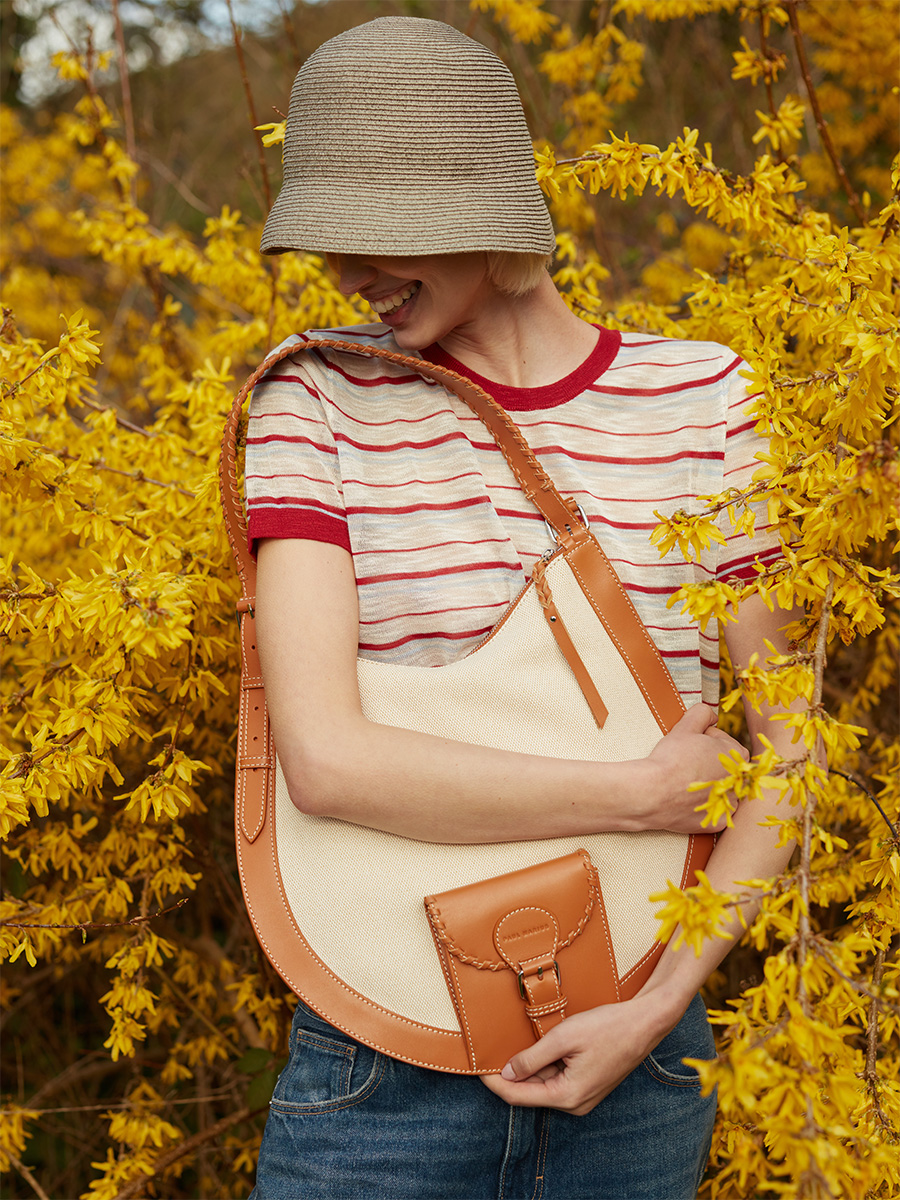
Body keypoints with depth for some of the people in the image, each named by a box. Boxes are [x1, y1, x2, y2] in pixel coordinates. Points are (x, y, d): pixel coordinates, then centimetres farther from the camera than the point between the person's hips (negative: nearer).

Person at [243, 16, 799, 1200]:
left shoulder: (702, 402, -2)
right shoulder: (319, 406, -5)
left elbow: (786, 746, 1)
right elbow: (327, 759, -17)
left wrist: (661, 1002, -10)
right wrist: (649, 794, -16)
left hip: (633, 1062, 1)